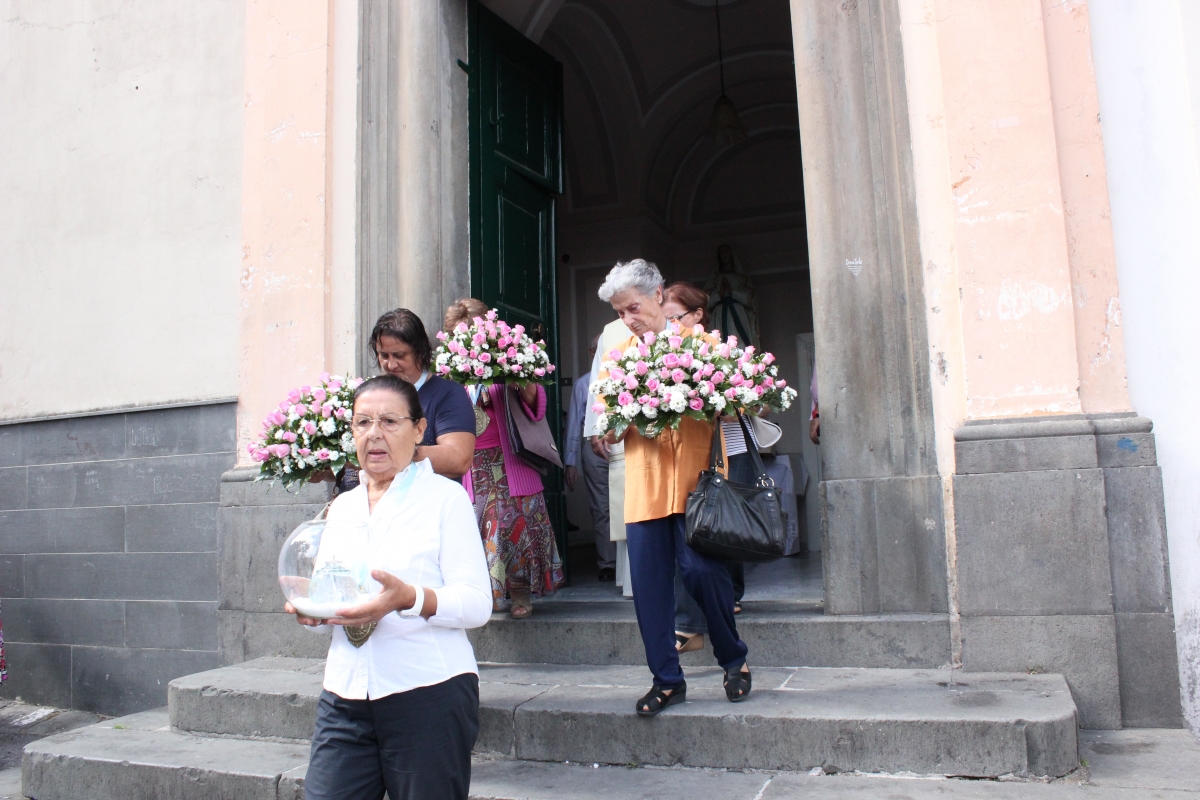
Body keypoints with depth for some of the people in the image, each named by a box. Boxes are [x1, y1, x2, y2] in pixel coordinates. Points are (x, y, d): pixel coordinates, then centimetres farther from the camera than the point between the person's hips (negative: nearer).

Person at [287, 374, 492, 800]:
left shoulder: (445, 496, -2)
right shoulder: (342, 506, 15)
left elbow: (477, 602, -10)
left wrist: (409, 599, -26)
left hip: (428, 695, -4)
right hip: (344, 698, 5)